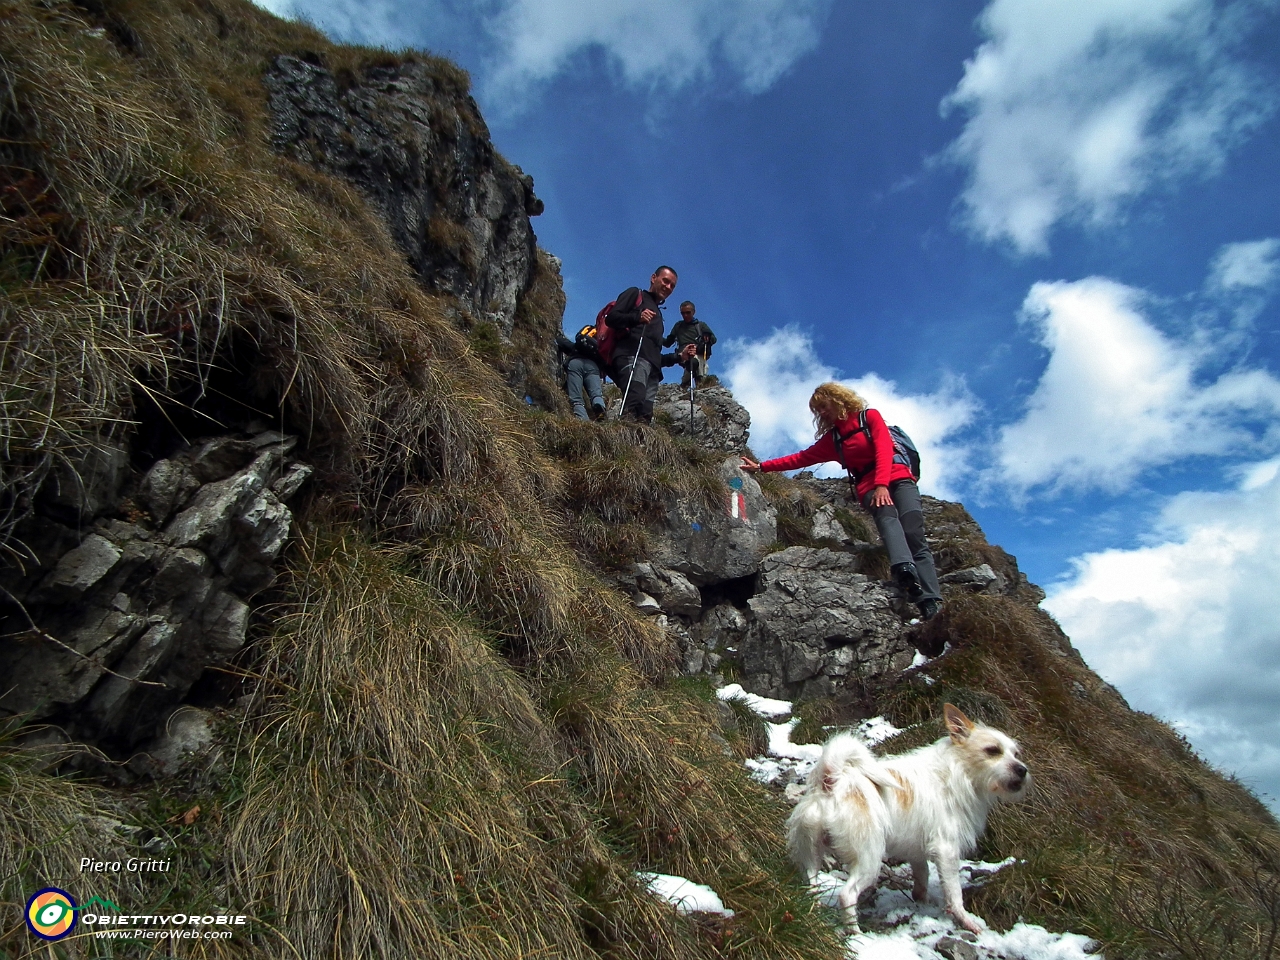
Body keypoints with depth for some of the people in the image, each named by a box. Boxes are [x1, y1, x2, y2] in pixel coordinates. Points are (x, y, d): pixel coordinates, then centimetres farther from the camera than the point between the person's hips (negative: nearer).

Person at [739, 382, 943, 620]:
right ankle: (905, 570, -60)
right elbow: (801, 458, 24)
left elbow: (884, 449, -3)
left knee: (915, 535, -21)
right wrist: (762, 466, 20)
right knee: (888, 518, -31)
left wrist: (882, 484, -18)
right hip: (869, 488, 2)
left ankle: (931, 605, -36)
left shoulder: (870, 416, 11)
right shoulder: (831, 439, 24)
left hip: (899, 479, -2)